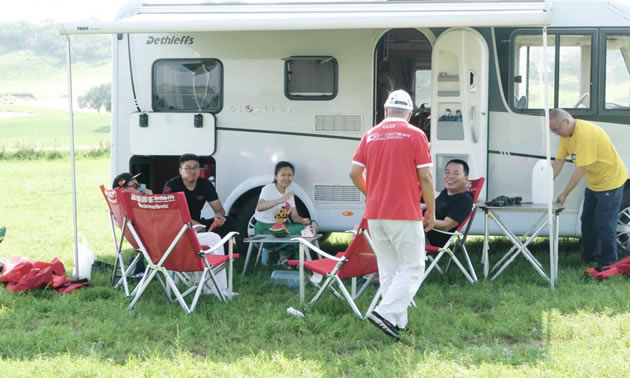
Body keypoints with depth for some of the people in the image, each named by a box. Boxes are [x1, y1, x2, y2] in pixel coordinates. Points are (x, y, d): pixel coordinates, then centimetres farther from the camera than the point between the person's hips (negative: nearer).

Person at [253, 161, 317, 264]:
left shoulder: (289, 192, 10)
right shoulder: (268, 189, -11)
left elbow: (294, 216, 6)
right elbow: (259, 207, -32)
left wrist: (303, 221, -18)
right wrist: (280, 200, -47)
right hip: (265, 228, -7)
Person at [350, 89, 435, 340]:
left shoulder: (370, 136, 7)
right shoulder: (415, 135, -5)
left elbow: (354, 173, 6)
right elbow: (425, 177, -8)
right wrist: (431, 211, 3)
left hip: (374, 215, 5)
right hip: (405, 215, -5)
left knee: (388, 270, 13)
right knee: (412, 268, 2)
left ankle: (398, 322, 16)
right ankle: (386, 312, -13)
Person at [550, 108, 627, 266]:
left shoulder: (585, 133, -32)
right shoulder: (566, 134, -3)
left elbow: (581, 169, -32)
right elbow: (559, 160, -3)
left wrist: (564, 194, -28)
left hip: (610, 181, -10)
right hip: (593, 183, 10)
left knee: (604, 224, -7)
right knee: (587, 221, 15)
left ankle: (607, 264, 3)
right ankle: (589, 258, 26)